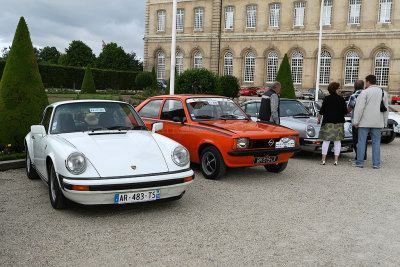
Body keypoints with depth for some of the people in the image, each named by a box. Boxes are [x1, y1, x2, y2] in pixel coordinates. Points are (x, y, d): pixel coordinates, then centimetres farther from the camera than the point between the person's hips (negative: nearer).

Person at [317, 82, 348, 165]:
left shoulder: (326, 99, -6)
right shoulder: (341, 99, -1)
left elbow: (321, 111, -6)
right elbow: (345, 112, 3)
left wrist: (319, 120, 7)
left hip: (328, 123, -2)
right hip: (339, 123, 2)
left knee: (326, 141, 2)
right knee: (337, 141, 7)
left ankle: (323, 160, -1)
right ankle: (336, 160, 7)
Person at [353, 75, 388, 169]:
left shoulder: (365, 92, -9)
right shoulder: (383, 93, 10)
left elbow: (359, 108, -14)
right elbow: (386, 109, 13)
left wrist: (356, 121, -9)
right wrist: (384, 123, 19)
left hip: (365, 122, -4)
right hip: (377, 123, 5)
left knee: (361, 142, 2)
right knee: (376, 142, 7)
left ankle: (359, 162, 5)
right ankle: (376, 163, 6)